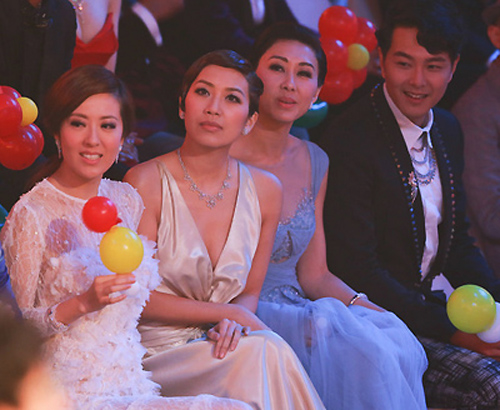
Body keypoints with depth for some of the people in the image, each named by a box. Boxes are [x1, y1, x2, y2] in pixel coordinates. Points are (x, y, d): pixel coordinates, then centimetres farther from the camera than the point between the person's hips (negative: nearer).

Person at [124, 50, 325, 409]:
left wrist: (233, 322, -10)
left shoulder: (265, 190, 6)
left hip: (216, 350, 4)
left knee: (267, 350, -31)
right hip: (158, 350, -4)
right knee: (265, 352, -32)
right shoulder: (146, 182, -8)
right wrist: (226, 312, -9)